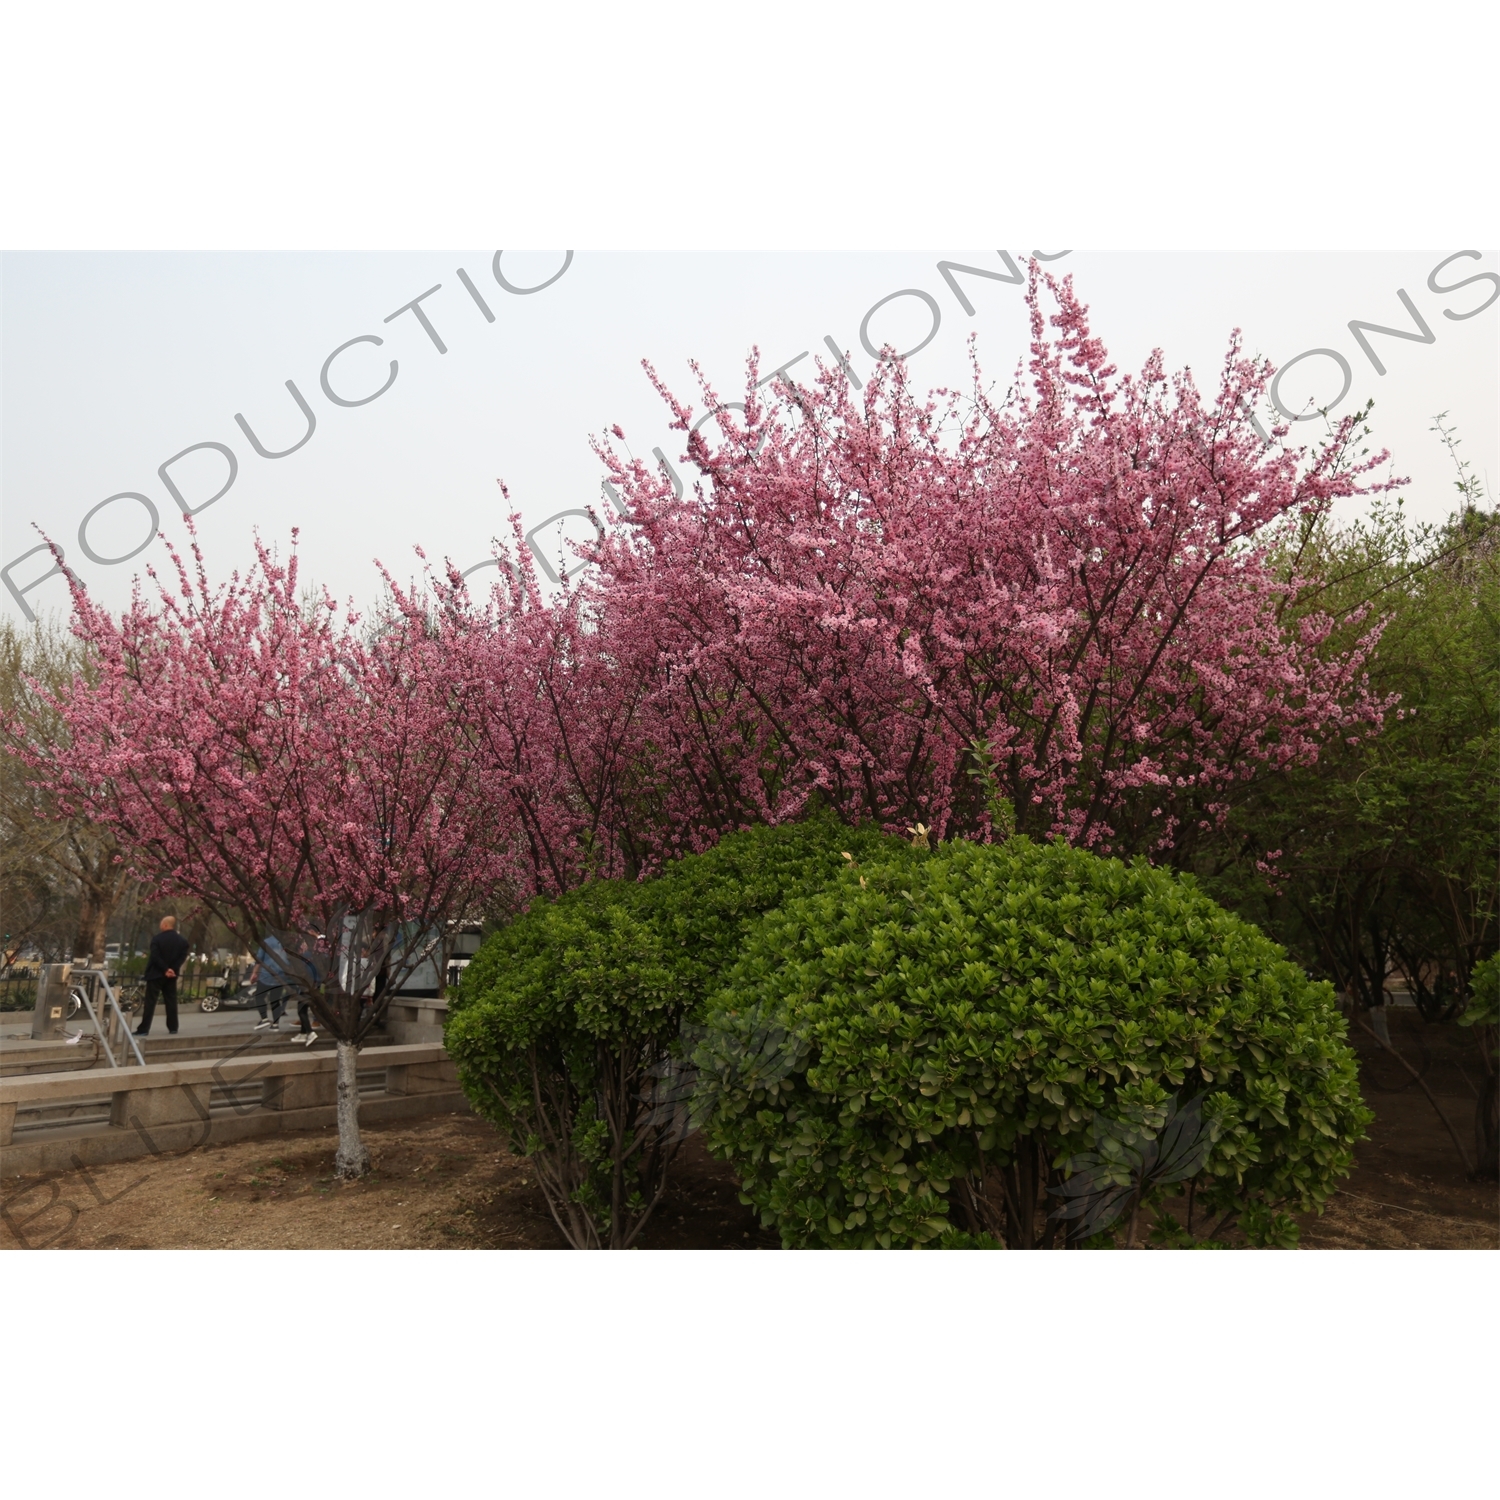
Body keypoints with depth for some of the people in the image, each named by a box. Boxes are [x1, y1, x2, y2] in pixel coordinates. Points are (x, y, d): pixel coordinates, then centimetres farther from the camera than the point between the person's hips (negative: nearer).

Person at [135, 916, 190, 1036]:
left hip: (156, 974, -5)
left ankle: (144, 1029, -5)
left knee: (150, 1002, -3)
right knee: (171, 1001, 9)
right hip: (171, 975, 5)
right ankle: (173, 1028, 9)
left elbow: (155, 957, -18)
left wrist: (165, 969, -13)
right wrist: (173, 969, -9)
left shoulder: (157, 938, -12)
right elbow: (183, 956, -2)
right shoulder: (182, 940, 4)